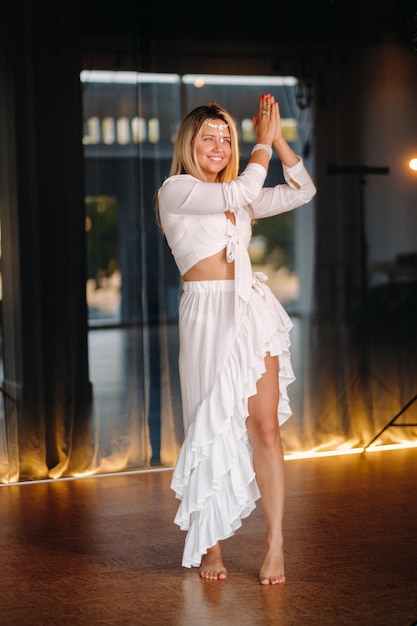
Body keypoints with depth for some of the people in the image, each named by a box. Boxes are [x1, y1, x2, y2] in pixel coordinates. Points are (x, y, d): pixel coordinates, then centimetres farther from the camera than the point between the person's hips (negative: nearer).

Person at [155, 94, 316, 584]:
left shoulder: (239, 198, 18)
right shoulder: (175, 190, 0)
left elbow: (302, 191, 18)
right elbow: (238, 194, -14)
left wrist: (277, 139, 9)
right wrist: (263, 143, -2)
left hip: (253, 309, 5)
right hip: (207, 315, -4)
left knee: (264, 425, -3)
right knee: (214, 426, 1)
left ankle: (275, 545, -1)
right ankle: (209, 543, 14)